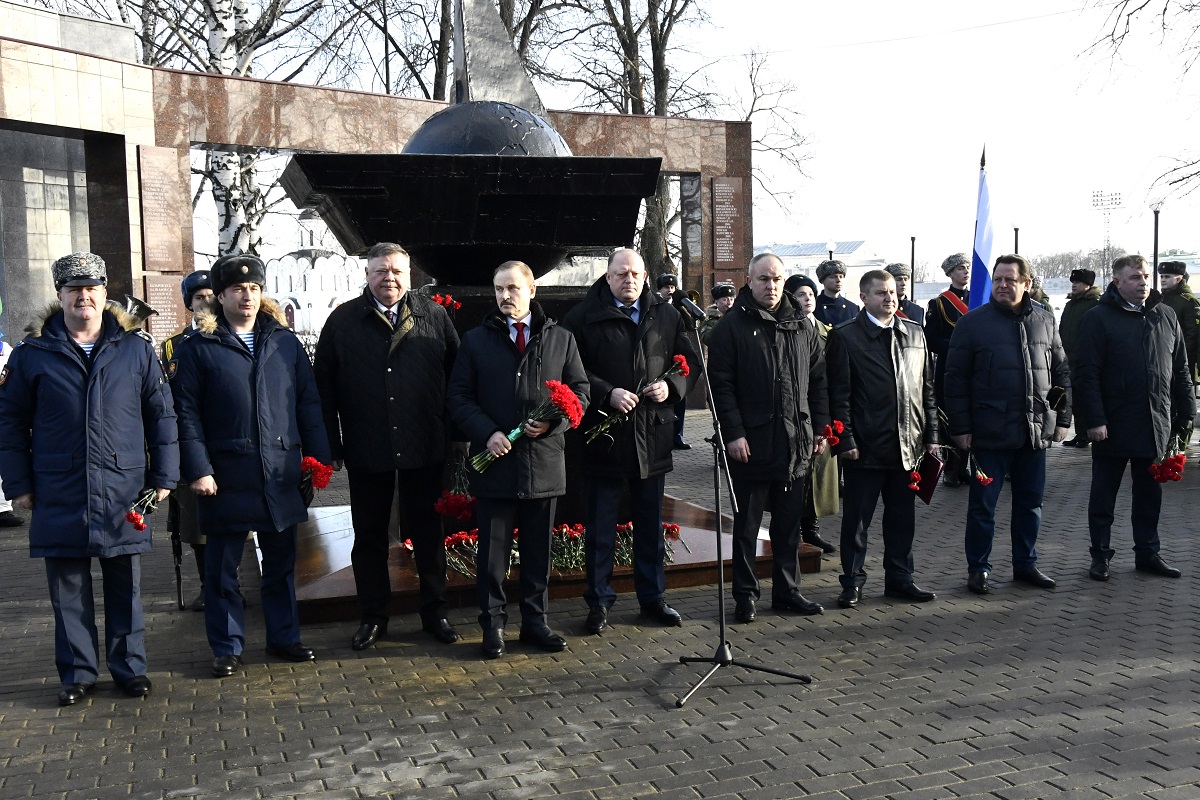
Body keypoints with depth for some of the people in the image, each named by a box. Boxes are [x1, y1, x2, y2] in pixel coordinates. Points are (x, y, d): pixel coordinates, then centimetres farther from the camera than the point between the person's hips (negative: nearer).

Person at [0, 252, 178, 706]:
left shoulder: (136, 349, 5)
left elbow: (161, 416, 7)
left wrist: (163, 476, 3)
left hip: (124, 493, 0)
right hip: (59, 495, 0)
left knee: (125, 588, 9)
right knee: (68, 590, 8)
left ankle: (129, 668, 22)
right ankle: (77, 673, 21)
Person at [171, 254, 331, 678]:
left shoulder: (285, 341, 10)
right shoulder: (197, 348, -1)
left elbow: (308, 403, 9)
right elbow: (185, 413, -5)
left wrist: (319, 458, 2)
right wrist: (197, 469, -13)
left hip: (282, 474, 3)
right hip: (226, 476, -3)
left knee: (281, 562, 13)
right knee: (222, 567, 7)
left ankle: (284, 637, 27)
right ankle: (227, 648, 20)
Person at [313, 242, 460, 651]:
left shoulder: (434, 316, 2)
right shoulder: (343, 321, 1)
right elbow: (324, 386, 2)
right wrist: (331, 446, -2)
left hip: (424, 448, 0)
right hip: (366, 449, 0)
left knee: (428, 532, 11)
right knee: (369, 536, 11)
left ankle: (435, 612, 25)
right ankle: (372, 617, 25)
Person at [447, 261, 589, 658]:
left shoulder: (561, 339, 7)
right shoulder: (476, 340, 4)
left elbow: (580, 390, 7)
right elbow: (458, 397, 3)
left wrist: (553, 422, -10)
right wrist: (486, 433, -12)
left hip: (545, 461, 1)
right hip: (494, 460, -1)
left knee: (538, 550, 12)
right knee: (493, 551, 5)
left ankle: (535, 621, 25)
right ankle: (493, 625, 18)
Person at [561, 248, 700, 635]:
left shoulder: (666, 315, 9)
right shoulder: (584, 316, -4)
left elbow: (691, 363, 13)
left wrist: (672, 386, -6)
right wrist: (608, 394, -19)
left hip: (652, 435, 4)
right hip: (603, 434, -4)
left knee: (651, 523, 15)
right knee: (600, 526, 5)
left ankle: (653, 597, 28)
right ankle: (599, 602, 18)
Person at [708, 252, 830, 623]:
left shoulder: (802, 328, 11)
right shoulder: (732, 328, -4)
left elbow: (818, 381, 14)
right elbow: (721, 384, -9)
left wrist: (820, 428, 8)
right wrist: (733, 432, -15)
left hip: (795, 442, 5)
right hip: (751, 445, -4)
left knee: (789, 524, 14)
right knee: (746, 526, 5)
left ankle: (787, 591, 26)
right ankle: (745, 595, 16)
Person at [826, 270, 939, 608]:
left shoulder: (914, 333, 11)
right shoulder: (845, 337, -4)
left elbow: (927, 388, 13)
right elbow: (839, 394, -7)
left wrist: (931, 434, 8)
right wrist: (845, 440, -12)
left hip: (908, 444, 5)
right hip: (865, 447, -4)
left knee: (902, 517, 13)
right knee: (856, 518, 5)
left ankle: (899, 579, 26)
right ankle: (853, 582, 16)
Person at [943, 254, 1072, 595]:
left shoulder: (1044, 320, 8)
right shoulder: (973, 323, -4)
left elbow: (1061, 371, 13)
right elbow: (956, 379, -5)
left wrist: (1062, 418, 8)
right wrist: (960, 427, -9)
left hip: (1035, 430, 4)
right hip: (990, 431, -4)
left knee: (1030, 502, 14)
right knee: (983, 504, 3)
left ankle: (1026, 564, 28)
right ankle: (978, 569, 15)